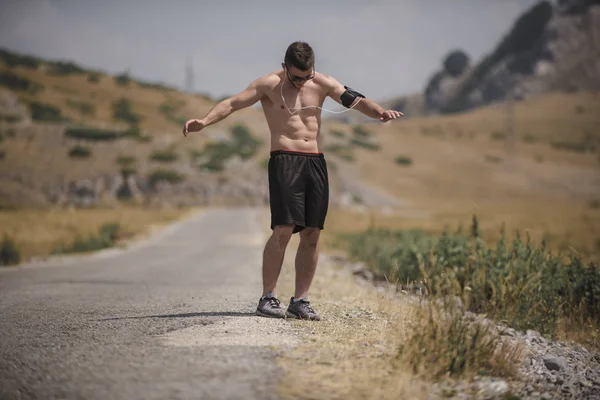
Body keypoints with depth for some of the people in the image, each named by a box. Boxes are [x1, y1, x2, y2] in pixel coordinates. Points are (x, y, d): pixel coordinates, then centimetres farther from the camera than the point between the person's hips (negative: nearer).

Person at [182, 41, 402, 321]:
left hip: (316, 161, 4)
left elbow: (357, 101, 4)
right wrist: (204, 121, -23)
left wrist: (380, 112, -16)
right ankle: (268, 298, -6)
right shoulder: (269, 85, 0)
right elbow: (233, 103, -7)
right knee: (283, 230, -14)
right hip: (285, 160, -4)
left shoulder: (323, 84, 11)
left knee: (312, 234, 1)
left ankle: (300, 301, 8)